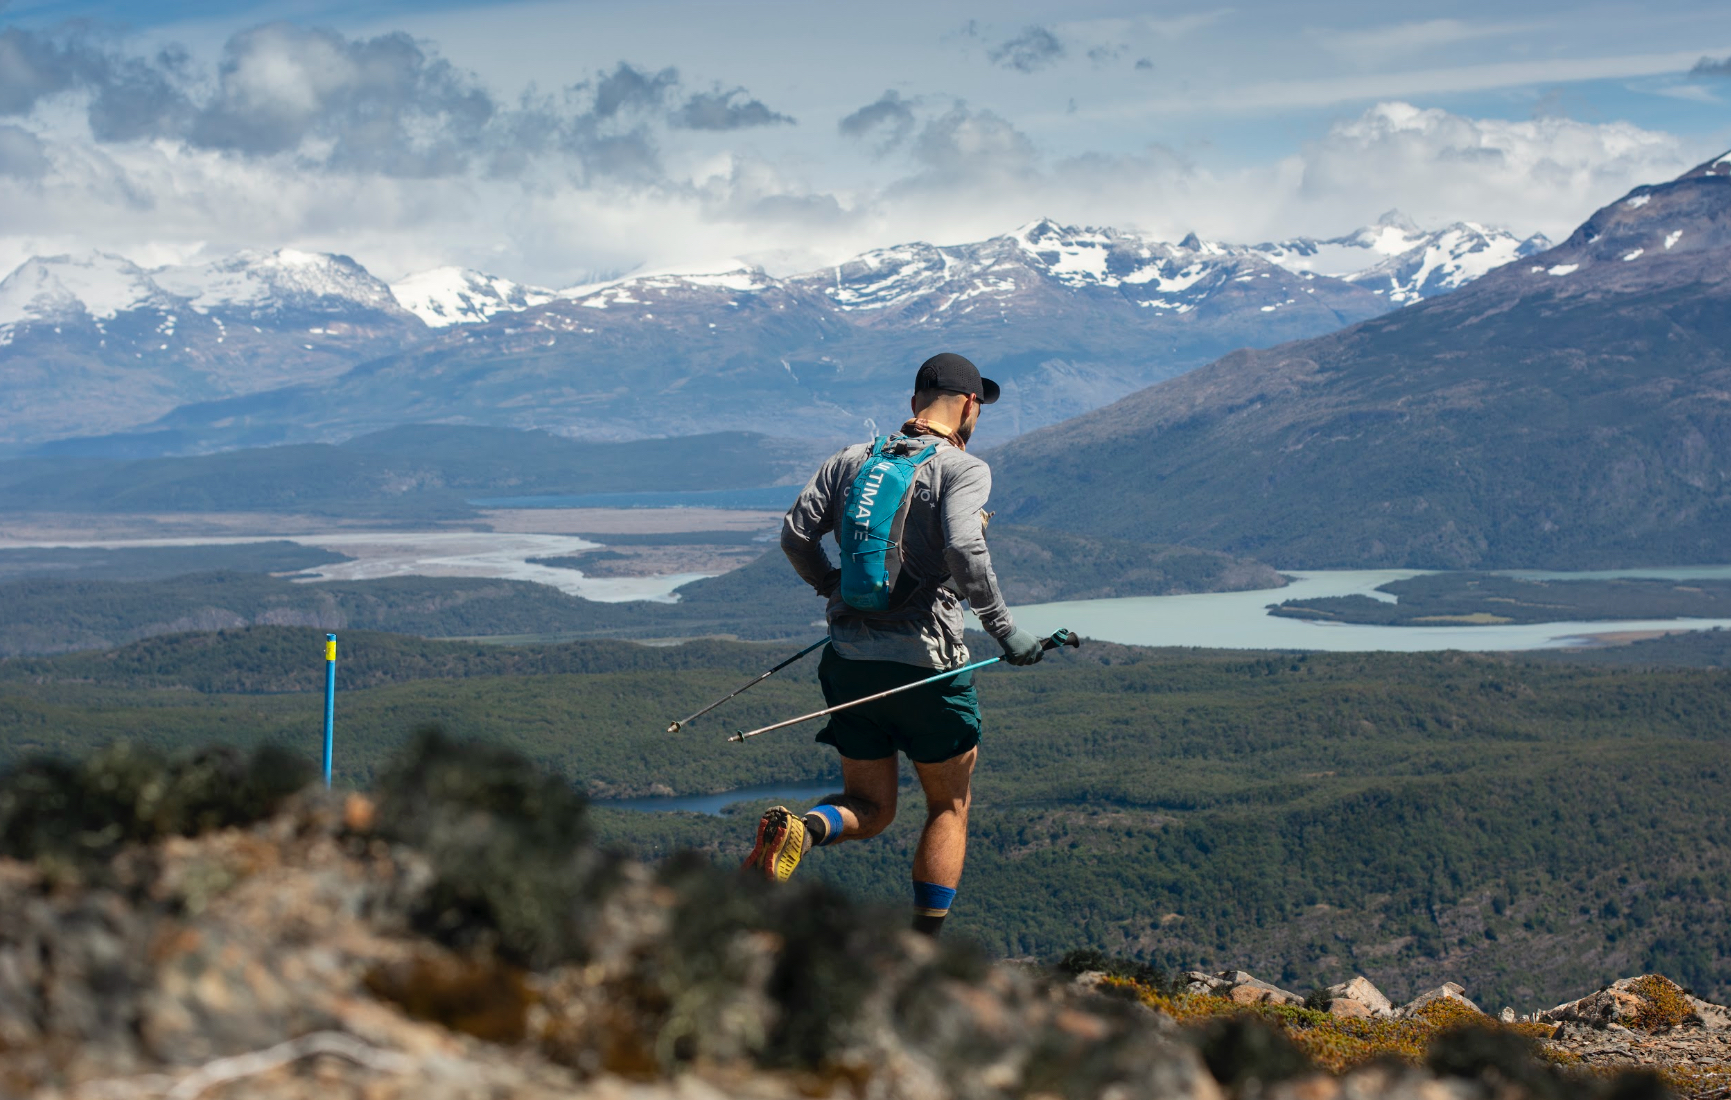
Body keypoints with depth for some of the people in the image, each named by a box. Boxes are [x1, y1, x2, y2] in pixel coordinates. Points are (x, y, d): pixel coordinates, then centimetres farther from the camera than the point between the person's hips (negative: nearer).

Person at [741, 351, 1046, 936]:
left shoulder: (852, 460, 9)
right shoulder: (963, 468, -8)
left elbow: (796, 533, 6)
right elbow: (964, 551, -24)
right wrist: (1005, 630, -15)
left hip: (850, 662, 5)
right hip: (926, 663, -5)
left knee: (870, 810, 16)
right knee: (949, 806, 13)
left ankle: (801, 827, -18)